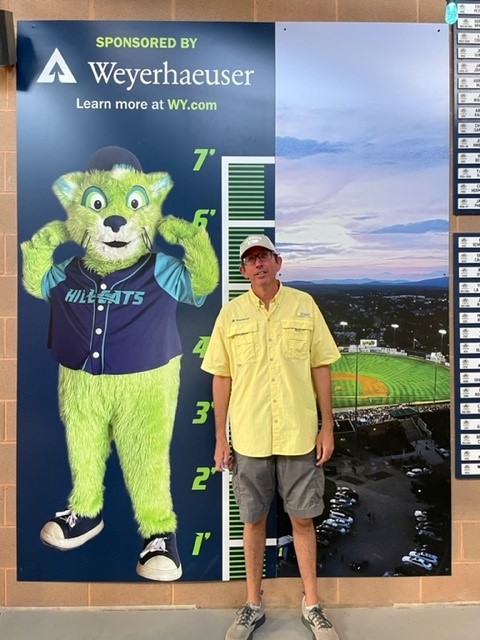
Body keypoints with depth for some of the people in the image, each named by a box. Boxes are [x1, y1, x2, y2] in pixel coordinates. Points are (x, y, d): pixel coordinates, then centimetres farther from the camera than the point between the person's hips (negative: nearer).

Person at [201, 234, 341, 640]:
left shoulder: (304, 305, 0)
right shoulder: (231, 313, 1)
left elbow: (321, 368, 3)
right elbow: (221, 377, 3)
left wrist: (327, 427, 0)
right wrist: (220, 437, 2)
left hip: (299, 435, 0)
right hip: (249, 437, 1)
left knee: (303, 518, 12)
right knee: (254, 520, 14)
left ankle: (312, 605, 33)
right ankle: (253, 605, 34)